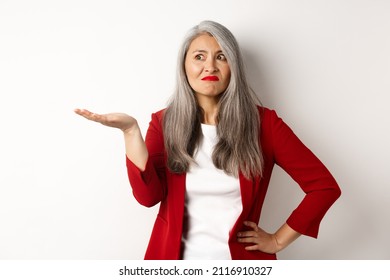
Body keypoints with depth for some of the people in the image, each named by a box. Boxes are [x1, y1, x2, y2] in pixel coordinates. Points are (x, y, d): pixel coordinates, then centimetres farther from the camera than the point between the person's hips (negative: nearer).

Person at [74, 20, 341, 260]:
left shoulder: (263, 122, -10)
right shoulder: (164, 122, -4)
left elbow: (325, 186, -8)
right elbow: (149, 196, -16)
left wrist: (277, 240, -8)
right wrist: (131, 130, -25)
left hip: (240, 261, -1)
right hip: (174, 258, 1)